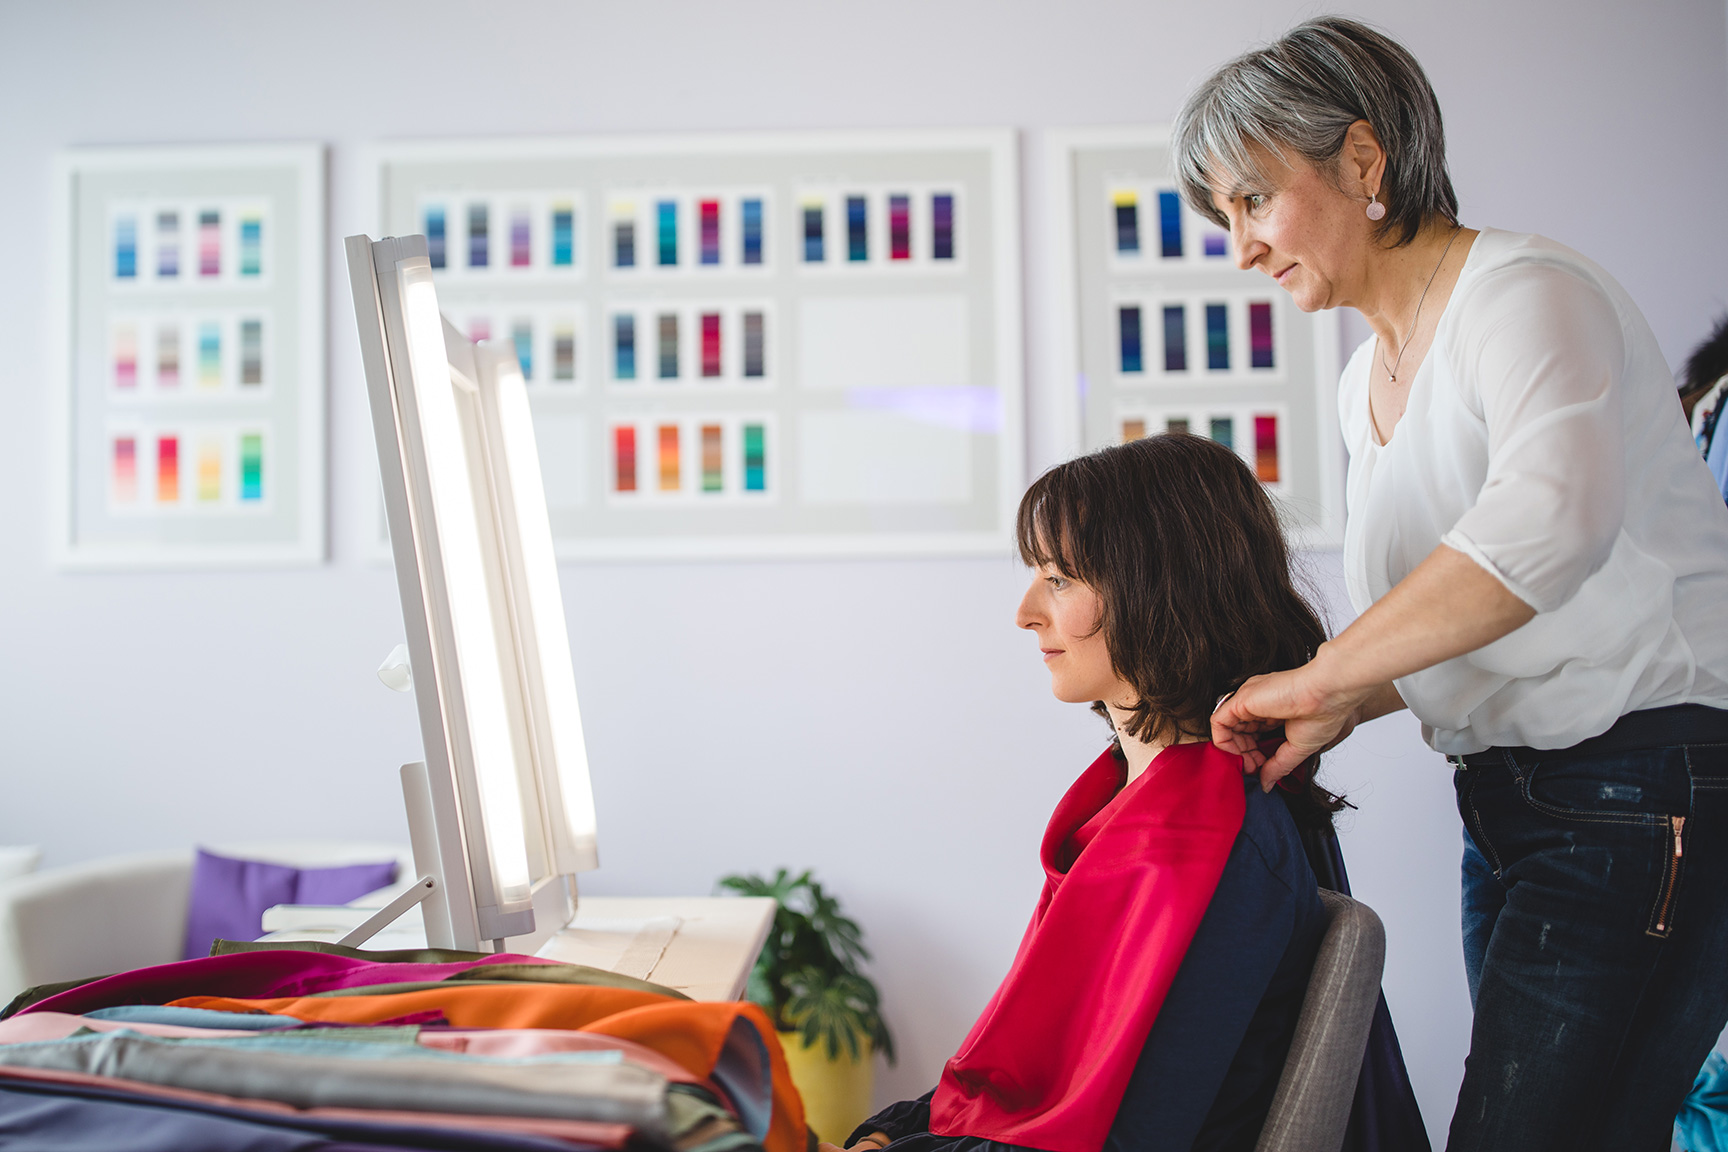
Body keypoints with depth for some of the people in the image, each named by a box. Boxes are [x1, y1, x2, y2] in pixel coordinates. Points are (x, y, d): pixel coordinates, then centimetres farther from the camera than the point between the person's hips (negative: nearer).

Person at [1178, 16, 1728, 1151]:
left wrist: (1324, 678, -28)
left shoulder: (1524, 291, -12)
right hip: (1509, 803, 9)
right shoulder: (1369, 383, 15)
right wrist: (1323, 713, 6)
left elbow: (1551, 515, -35)